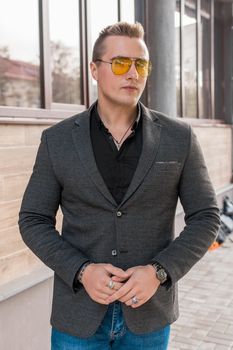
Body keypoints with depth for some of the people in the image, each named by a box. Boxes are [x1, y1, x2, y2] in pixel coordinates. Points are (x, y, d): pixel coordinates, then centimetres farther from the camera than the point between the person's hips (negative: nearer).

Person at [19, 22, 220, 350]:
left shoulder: (179, 137, -4)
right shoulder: (57, 139, -4)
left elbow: (205, 217, -2)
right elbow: (33, 220, -1)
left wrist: (159, 272, -15)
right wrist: (82, 271, -15)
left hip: (149, 312, 1)